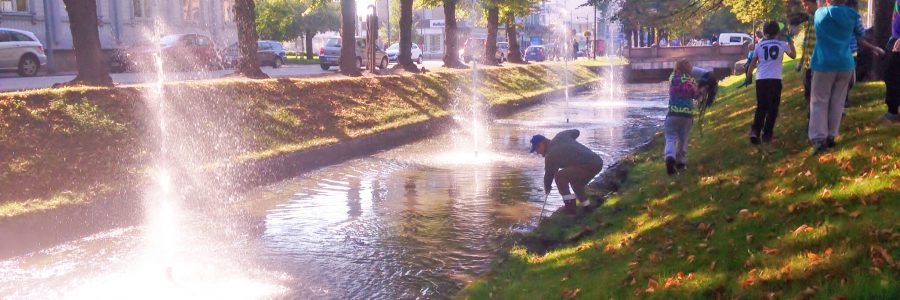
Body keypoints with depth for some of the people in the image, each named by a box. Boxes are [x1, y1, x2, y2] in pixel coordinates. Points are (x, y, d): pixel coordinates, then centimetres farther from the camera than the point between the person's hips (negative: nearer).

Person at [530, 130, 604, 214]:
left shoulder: (550, 156, -6)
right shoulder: (560, 136, 13)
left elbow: (549, 175, 6)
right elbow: (576, 132, 30)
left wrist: (547, 189, 25)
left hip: (589, 166, -9)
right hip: (598, 161, 9)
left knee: (560, 176, -6)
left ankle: (570, 207, -4)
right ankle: (586, 205, 27)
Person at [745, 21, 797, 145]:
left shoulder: (759, 45, 7)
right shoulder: (782, 44, 5)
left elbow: (753, 63, 9)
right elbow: (793, 55, 23)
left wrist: (748, 77, 17)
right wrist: (790, 41, 34)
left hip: (761, 79, 2)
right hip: (775, 79, -2)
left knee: (761, 107, 8)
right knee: (772, 108, 9)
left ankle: (755, 131, -9)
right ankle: (767, 133, 5)